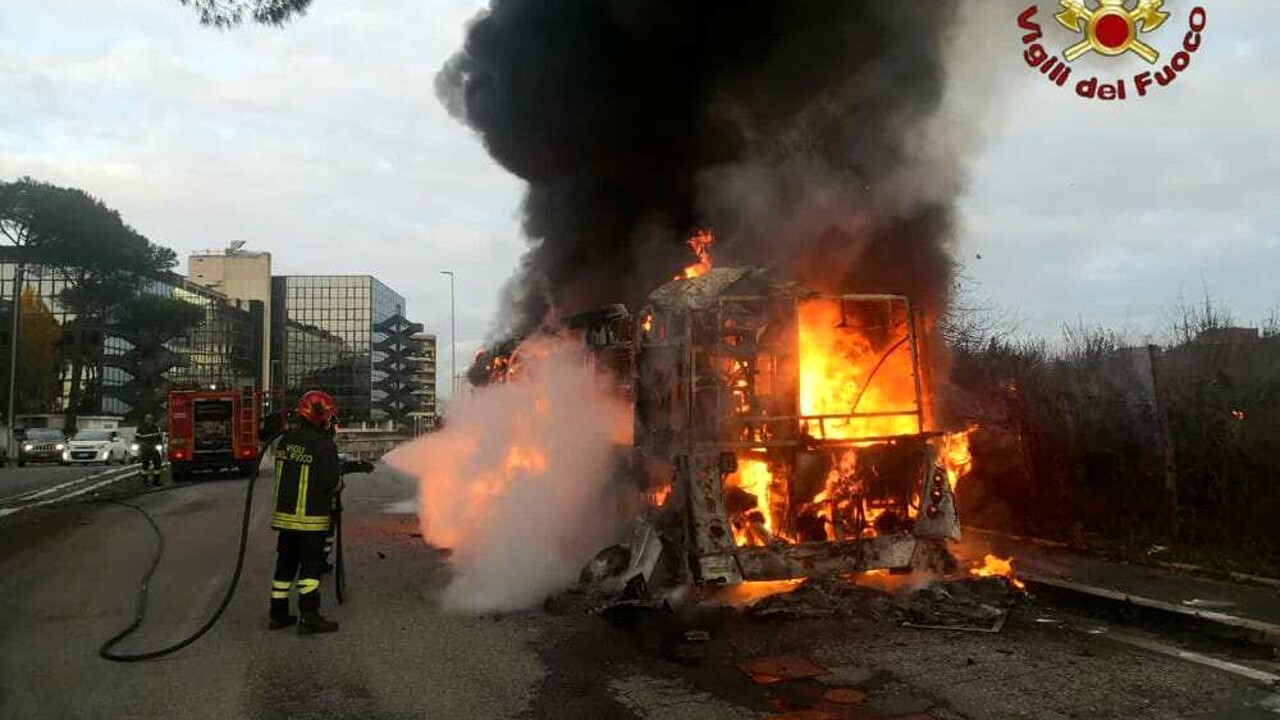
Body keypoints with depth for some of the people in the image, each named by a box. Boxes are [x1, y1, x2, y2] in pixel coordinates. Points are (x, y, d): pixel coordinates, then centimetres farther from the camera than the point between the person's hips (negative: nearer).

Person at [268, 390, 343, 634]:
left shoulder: (285, 440, 7)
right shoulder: (324, 445, -16)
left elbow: (281, 472, 16)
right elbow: (329, 483, -21)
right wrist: (339, 471, 1)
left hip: (284, 515, 7)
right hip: (311, 518, -7)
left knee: (286, 563, 15)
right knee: (311, 566, 0)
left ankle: (278, 614, 22)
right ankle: (309, 617, -1)